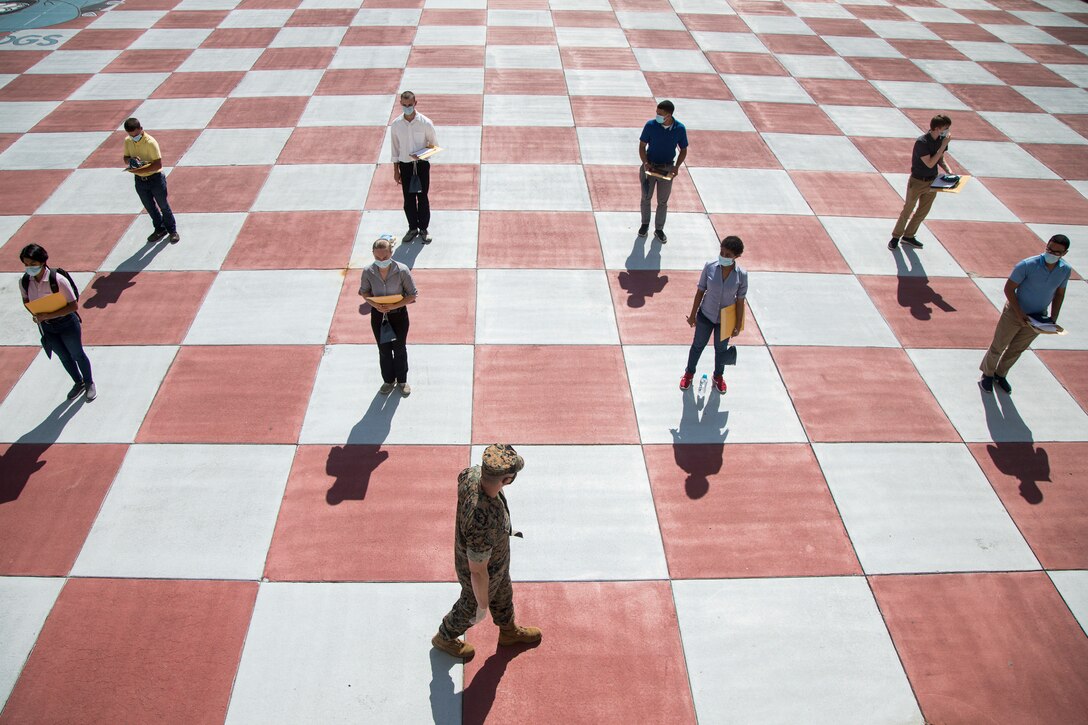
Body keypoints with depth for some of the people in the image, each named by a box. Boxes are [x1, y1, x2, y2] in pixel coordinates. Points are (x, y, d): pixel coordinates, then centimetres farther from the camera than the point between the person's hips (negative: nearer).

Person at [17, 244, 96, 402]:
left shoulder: (58, 280, -27)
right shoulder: (24, 282, -11)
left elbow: (73, 305, -24)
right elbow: (26, 300, 8)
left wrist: (49, 315, -27)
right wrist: (36, 314, -12)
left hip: (66, 323, -5)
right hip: (46, 326, 5)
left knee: (77, 354, 15)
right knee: (64, 357, 21)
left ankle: (89, 383, 39)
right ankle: (78, 383, 45)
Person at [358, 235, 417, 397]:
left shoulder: (402, 270, -24)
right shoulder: (368, 271, -17)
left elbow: (413, 294, -13)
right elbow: (364, 291, 1)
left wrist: (394, 306, -24)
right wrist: (374, 304, -18)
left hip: (398, 314, -2)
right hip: (378, 315, 2)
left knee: (399, 349, 17)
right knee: (384, 350, 18)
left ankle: (402, 380, 40)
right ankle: (388, 380, 41)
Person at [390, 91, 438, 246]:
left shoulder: (425, 123, -12)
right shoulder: (396, 124, -5)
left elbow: (434, 144, -2)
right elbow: (395, 148, 3)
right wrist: (396, 170, 3)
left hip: (422, 165, -2)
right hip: (405, 165, 2)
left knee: (422, 197, 6)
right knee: (408, 198, 9)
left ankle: (423, 229, 21)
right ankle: (413, 228, 26)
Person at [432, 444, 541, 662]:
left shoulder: (472, 473, -30)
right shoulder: (483, 524, -51)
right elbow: (478, 571, -34)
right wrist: (483, 605, -13)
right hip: (482, 571, -6)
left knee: (503, 594, 33)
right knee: (471, 606, 27)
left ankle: (509, 631, 63)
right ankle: (445, 638, 58)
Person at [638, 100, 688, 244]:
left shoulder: (680, 129, -13)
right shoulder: (650, 125, -15)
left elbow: (683, 150, -1)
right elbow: (642, 146, -5)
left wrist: (677, 166, -15)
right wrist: (645, 162, -20)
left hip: (667, 168, 0)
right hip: (650, 166, 0)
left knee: (663, 201, 9)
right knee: (646, 198, 13)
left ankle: (659, 229, 24)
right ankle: (645, 224, 34)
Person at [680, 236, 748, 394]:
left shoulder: (741, 275, -21)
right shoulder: (710, 267, -20)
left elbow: (740, 301, -10)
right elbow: (700, 291, -8)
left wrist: (738, 325, -3)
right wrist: (693, 314, -1)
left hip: (725, 320, 0)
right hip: (705, 316, 0)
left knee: (721, 349, 22)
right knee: (698, 345, 20)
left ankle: (719, 376, 48)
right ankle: (689, 373, 44)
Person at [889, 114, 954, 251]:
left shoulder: (942, 139, -4)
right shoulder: (921, 142, -24)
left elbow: (941, 159, 10)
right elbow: (930, 163, -26)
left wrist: (949, 171, -8)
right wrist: (943, 146, -27)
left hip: (932, 182, 6)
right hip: (917, 182, -6)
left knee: (923, 212, 14)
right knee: (907, 210, 6)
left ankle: (908, 236, 29)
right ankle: (896, 237, 21)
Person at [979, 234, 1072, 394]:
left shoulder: (1065, 270, -10)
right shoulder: (1027, 265, -26)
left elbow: (1059, 294, 7)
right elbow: (1009, 288, -19)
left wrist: (1053, 318, 1)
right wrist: (1019, 314, -21)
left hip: (1038, 318, 4)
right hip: (1015, 312, -4)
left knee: (1017, 349, 19)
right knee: (998, 346, 8)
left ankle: (1000, 375, 39)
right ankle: (987, 375, 30)